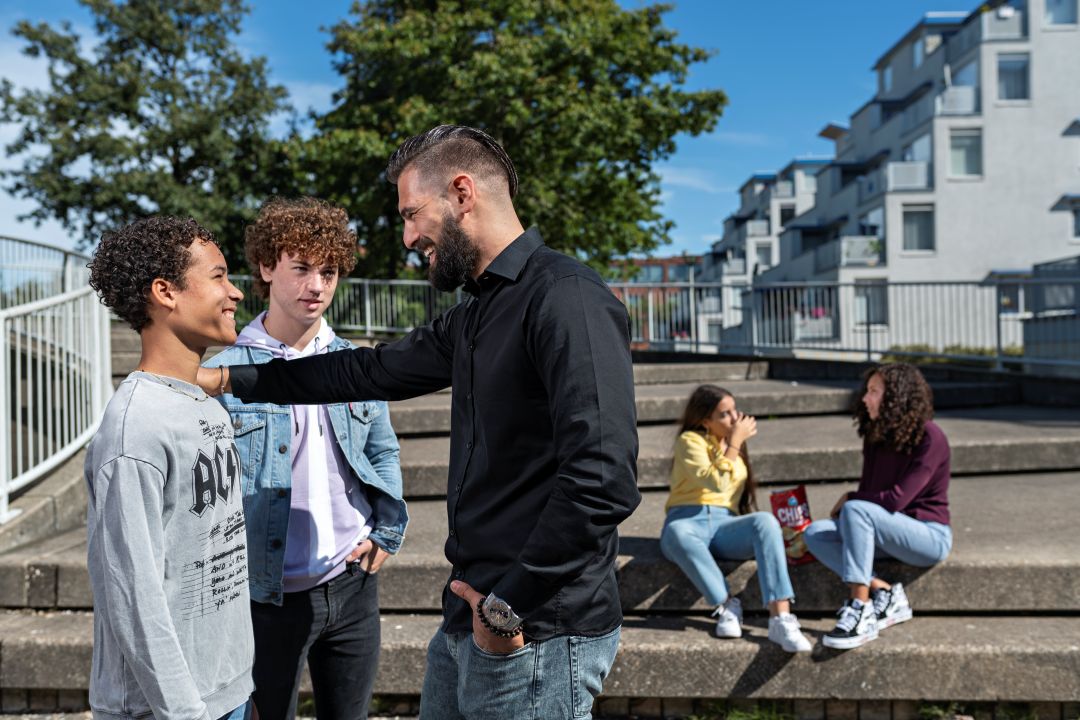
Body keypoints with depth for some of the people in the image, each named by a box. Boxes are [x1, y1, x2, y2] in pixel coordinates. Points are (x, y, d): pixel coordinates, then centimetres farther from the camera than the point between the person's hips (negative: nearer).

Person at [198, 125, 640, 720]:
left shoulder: (565, 298, -18)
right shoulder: (473, 316, 13)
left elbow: (604, 480, -27)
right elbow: (370, 371, 22)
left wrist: (511, 605, -19)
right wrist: (231, 379, 23)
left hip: (537, 636, -8)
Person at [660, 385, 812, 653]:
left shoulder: (733, 442, 20)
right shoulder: (690, 441, -1)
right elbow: (717, 483, -16)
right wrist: (735, 442, -8)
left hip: (724, 524, 4)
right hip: (688, 521, -4)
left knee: (765, 520, -29)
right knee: (677, 532, -41)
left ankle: (780, 618, -39)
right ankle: (726, 605, -29)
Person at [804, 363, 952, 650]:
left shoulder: (930, 437, -14)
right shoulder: (876, 437, 9)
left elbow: (897, 499, -20)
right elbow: (867, 489, 10)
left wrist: (849, 499, -8)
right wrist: (847, 504, -11)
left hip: (930, 535, -7)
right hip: (886, 530, 7)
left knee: (856, 510, -34)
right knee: (815, 533, -16)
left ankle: (861, 610, -34)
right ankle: (885, 594, -18)